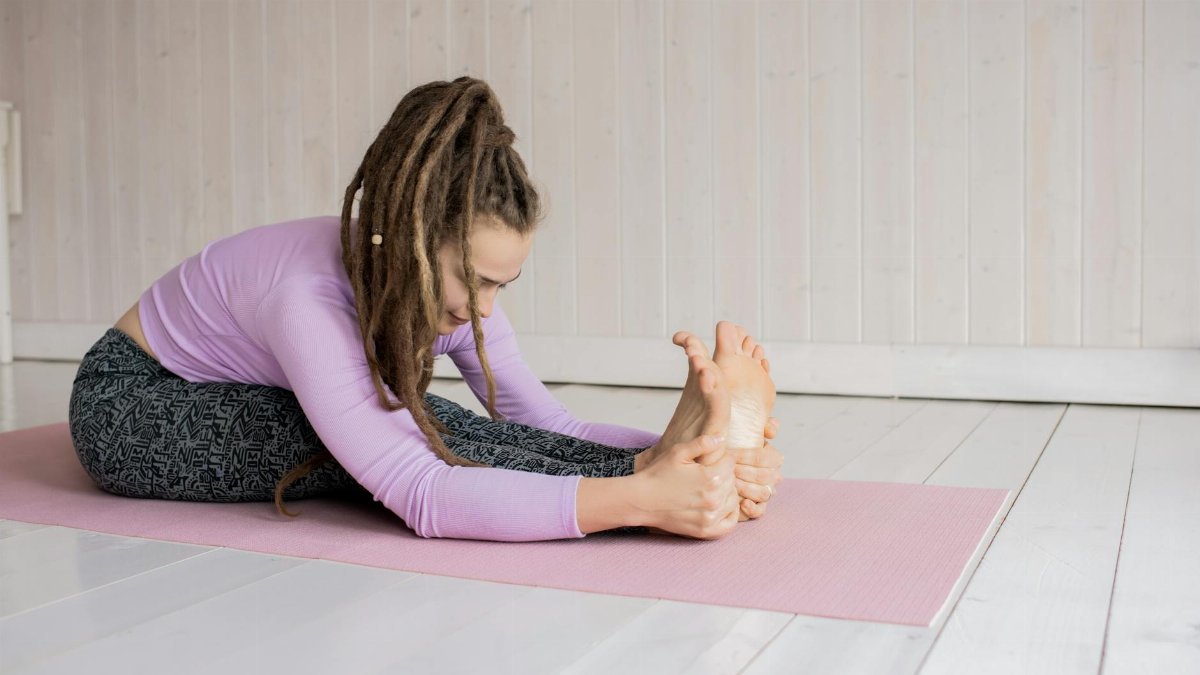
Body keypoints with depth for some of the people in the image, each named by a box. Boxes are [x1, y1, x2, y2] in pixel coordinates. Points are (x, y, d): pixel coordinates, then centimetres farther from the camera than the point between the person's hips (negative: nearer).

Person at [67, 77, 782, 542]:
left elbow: (547, 425, -22)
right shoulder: (307, 294, -40)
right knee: (407, 434, -33)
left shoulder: (451, 287, -18)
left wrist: (666, 452, -40)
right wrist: (641, 500, -57)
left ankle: (667, 456, -28)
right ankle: (644, 481, -36)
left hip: (252, 403, 6)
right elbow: (420, 494, -50)